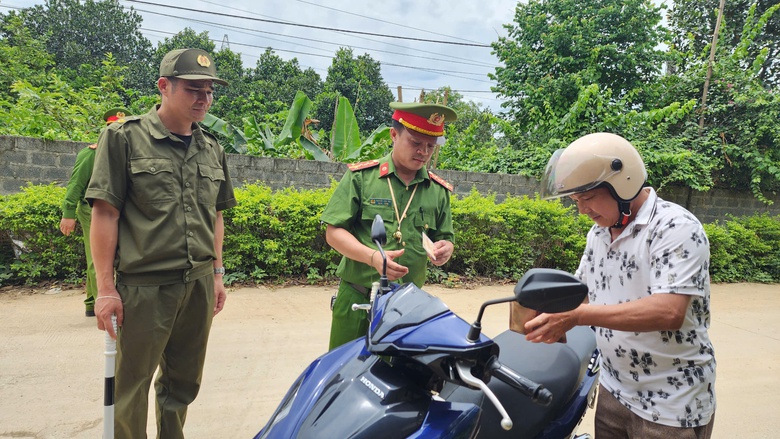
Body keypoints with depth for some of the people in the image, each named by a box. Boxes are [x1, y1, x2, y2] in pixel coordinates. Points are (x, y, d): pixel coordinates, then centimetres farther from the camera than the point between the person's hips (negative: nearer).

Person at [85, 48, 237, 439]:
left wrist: (217, 274, 15)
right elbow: (104, 214, -7)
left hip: (199, 285, 5)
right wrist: (106, 288, -10)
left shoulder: (212, 150, 11)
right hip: (144, 286, -5)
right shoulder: (124, 138, -4)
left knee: (183, 382, 16)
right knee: (131, 387, 6)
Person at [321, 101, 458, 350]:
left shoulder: (439, 191, 7)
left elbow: (445, 238, 15)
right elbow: (333, 232, -5)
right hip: (356, 299, -2)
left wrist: (444, 249, -10)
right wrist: (373, 257, -21)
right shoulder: (360, 176, -2)